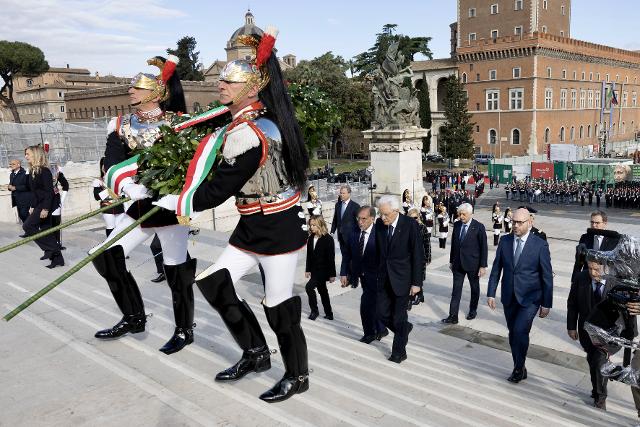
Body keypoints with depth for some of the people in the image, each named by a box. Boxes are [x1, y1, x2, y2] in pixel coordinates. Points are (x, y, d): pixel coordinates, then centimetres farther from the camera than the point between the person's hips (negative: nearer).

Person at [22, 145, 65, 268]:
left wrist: (45, 208, -22)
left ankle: (51, 249, -7)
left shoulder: (44, 171, -15)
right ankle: (57, 257, 12)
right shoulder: (32, 171, 12)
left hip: (45, 205, -9)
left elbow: (49, 191, -19)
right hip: (38, 205, 9)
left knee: (28, 226, -12)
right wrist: (32, 206, 19)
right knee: (45, 230, 8)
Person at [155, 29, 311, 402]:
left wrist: (177, 201, -7)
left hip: (280, 228, -10)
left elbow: (219, 191, -21)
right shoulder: (258, 118, 6)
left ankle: (298, 377, 24)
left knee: (279, 305, 2)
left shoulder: (248, 135, -24)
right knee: (214, 282, 8)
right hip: (252, 227, 10)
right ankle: (256, 353, 23)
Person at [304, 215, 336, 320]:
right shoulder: (310, 238, 2)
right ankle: (329, 314, 27)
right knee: (322, 291, 15)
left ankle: (314, 311, 1)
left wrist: (332, 274, -12)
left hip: (323, 270, -7)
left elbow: (331, 257, -14)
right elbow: (309, 255, 8)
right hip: (314, 270, 7)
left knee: (309, 287, -16)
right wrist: (308, 270, 7)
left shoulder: (328, 239, -15)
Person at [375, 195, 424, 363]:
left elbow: (417, 255, -12)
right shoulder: (379, 223, -2)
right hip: (384, 277, 5)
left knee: (399, 317, 4)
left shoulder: (410, 225, -15)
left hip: (402, 278, -5)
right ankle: (404, 328, 36)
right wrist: (378, 272, 8)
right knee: (383, 313, 7)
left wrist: (416, 282, -11)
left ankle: (399, 352, 22)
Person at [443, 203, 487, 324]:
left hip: (473, 264, -3)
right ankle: (453, 316, 1)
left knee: (474, 288, 15)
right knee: (456, 290, 0)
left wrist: (483, 266, -11)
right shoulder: (457, 225, 2)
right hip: (458, 263, 3)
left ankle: (473, 310, 34)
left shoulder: (479, 227, -11)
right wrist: (451, 261, 11)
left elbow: (483, 247, -10)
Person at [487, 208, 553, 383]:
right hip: (509, 297, 4)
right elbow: (496, 268, 5)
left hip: (530, 298, -4)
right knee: (513, 333, 11)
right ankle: (519, 369, 28)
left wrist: (546, 303, -5)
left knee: (520, 330, -17)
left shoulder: (540, 245, -9)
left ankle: (519, 367, 5)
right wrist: (491, 293, 1)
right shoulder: (505, 241, 0)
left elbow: (547, 276, -5)